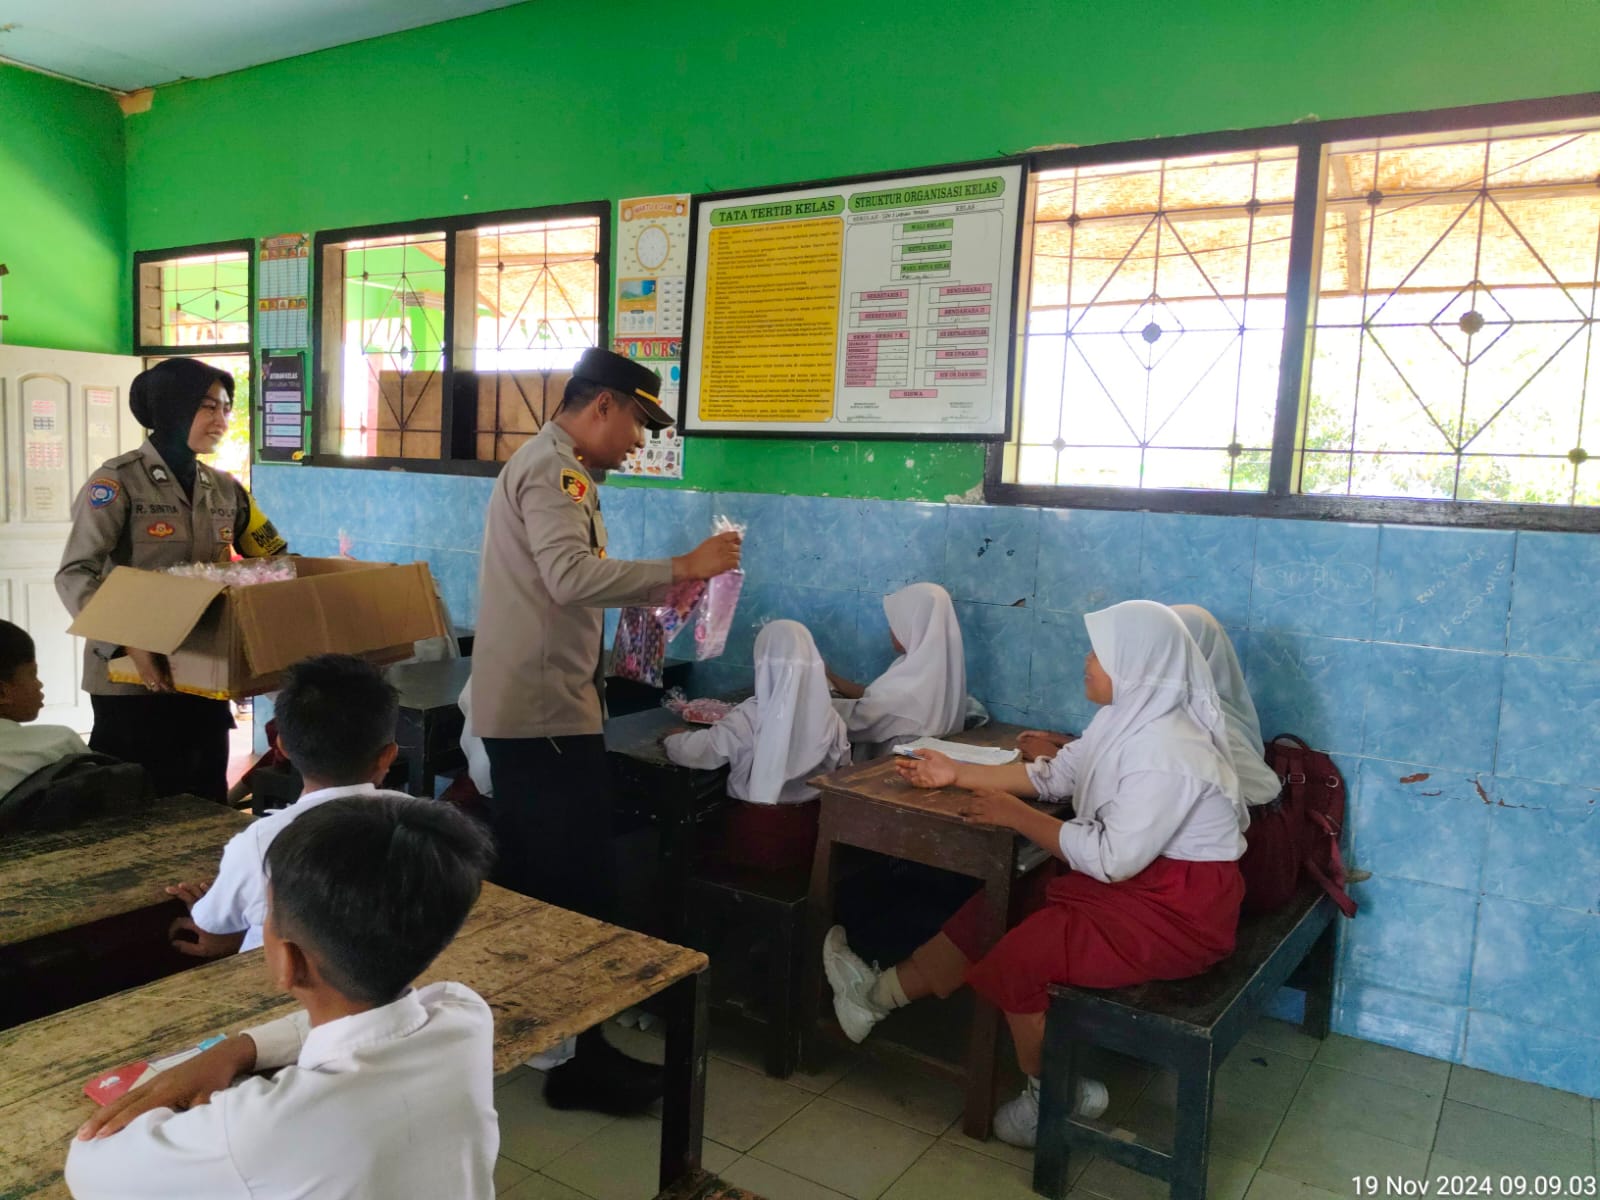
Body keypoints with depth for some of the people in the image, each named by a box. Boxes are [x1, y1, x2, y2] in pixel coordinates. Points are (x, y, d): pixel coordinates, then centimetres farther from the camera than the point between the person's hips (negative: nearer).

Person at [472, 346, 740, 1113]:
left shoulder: (552, 465, 17)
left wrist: (660, 591, 14)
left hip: (524, 707, 11)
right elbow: (573, 577, -29)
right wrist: (679, 568, -25)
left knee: (527, 883, 18)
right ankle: (581, 1058, 6)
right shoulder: (553, 469, -15)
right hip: (547, 711, -11)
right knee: (580, 889, -4)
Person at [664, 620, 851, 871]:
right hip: (809, 827, 4)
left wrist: (669, 742, 8)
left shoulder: (750, 717, -18)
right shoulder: (830, 718, -7)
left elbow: (696, 750, -14)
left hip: (756, 831, -3)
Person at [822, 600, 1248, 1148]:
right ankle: (883, 991, 19)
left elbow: (1114, 858, -28)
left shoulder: (1167, 753, -27)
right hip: (1132, 878, 10)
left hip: (1177, 909, -10)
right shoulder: (1128, 718, 3)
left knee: (1019, 957, -18)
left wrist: (1016, 815, -20)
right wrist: (957, 773, 9)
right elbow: (1055, 774, 10)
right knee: (997, 906, 6)